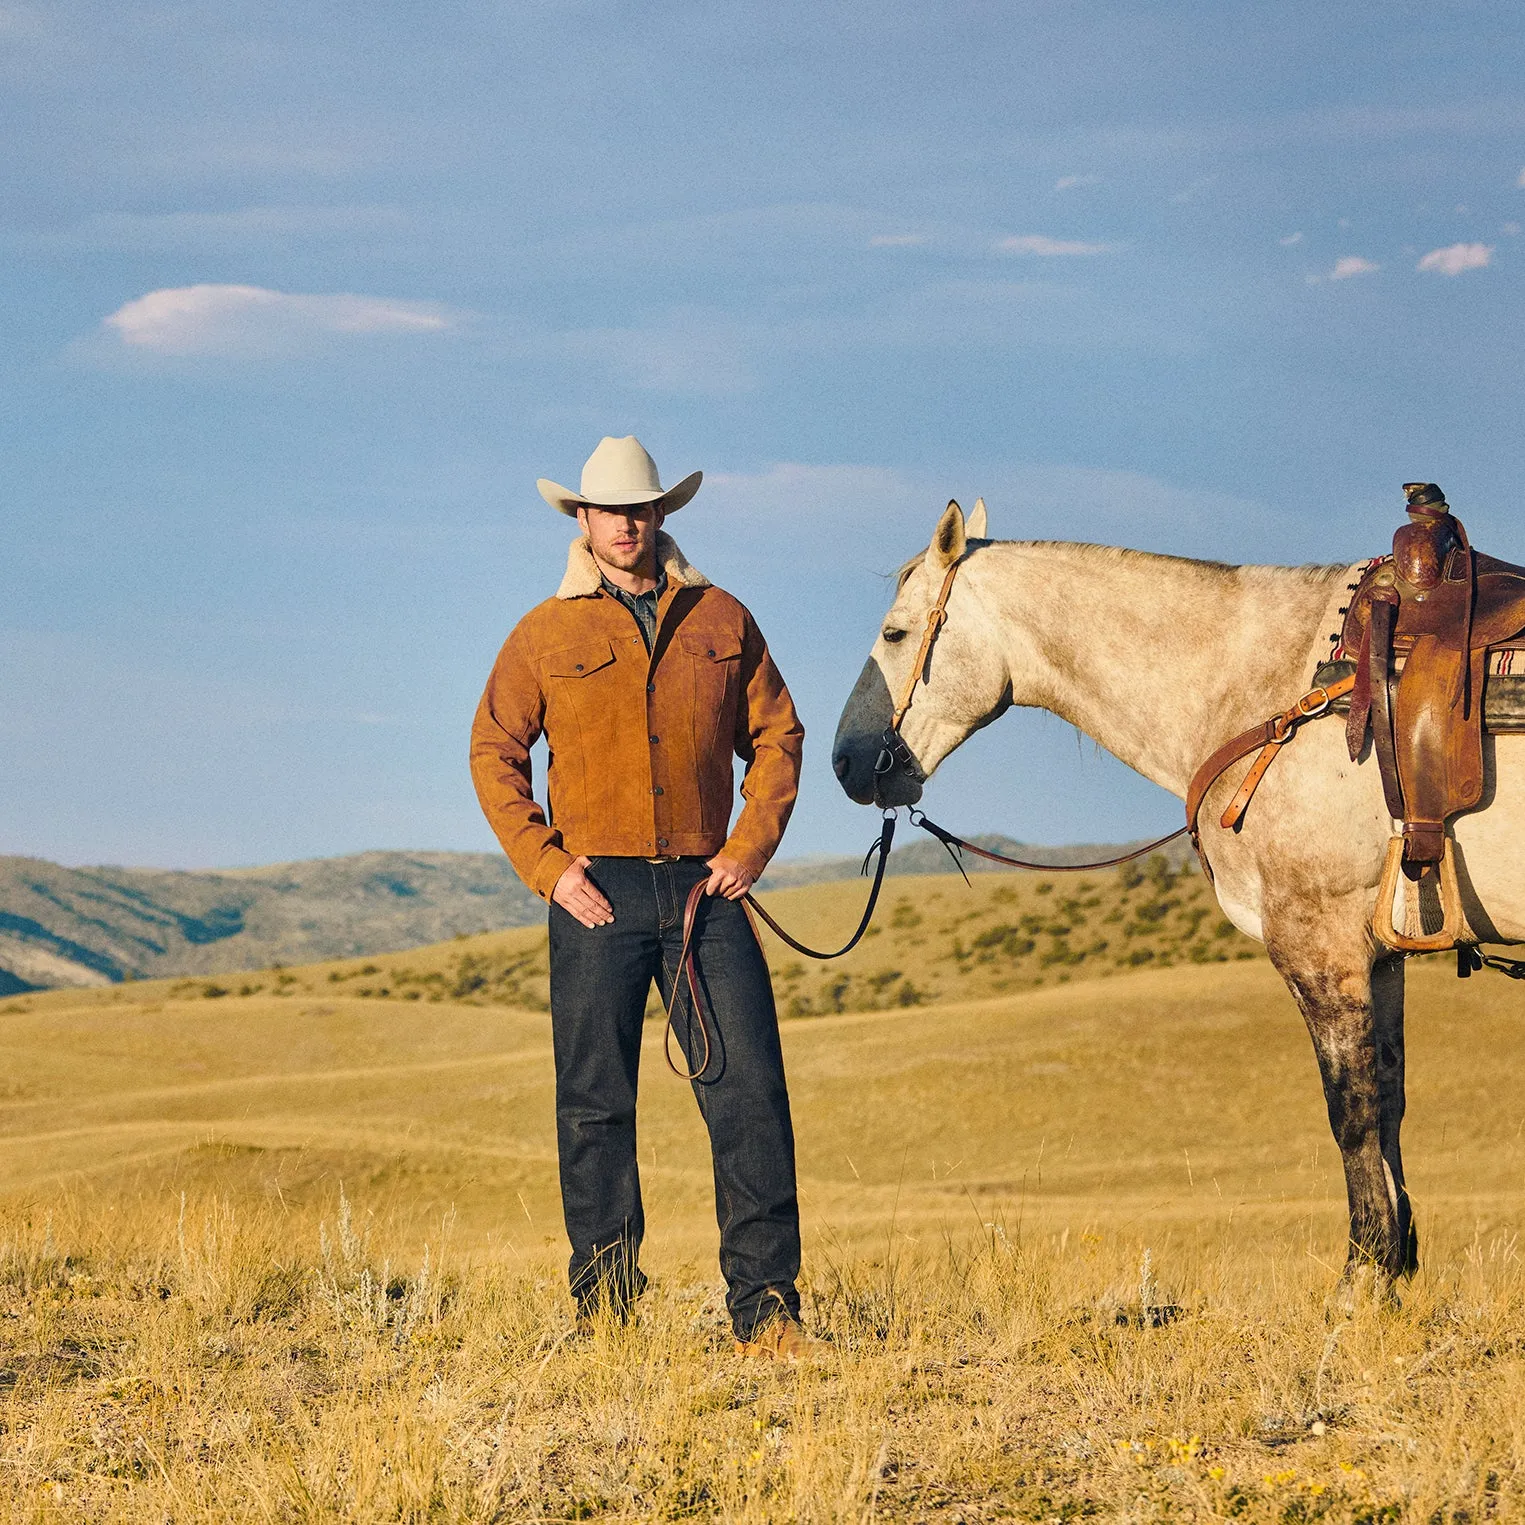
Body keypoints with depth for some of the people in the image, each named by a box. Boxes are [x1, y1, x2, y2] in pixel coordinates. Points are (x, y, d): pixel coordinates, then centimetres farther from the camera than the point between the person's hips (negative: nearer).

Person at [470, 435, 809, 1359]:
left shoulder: (722, 621, 10)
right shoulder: (546, 636, 6)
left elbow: (777, 735, 14)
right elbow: (495, 755, 6)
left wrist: (751, 845, 1)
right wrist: (545, 866, -5)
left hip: (706, 890, 1)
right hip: (599, 895, -1)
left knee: (750, 1090, -6)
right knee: (595, 1106, 2)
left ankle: (765, 1306, -3)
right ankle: (604, 1309, 11)